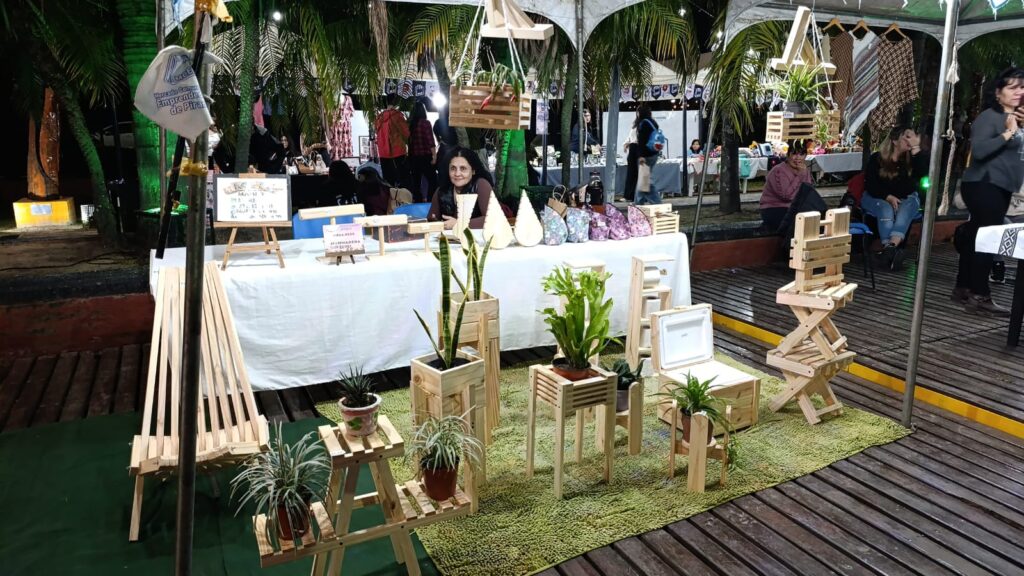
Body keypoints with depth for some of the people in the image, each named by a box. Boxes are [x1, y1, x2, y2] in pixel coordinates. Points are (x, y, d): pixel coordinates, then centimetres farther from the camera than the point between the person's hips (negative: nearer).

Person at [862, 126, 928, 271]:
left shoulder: (911, 158, 2)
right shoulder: (877, 158, -5)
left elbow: (923, 172, -17)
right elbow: (870, 185, -8)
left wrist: (916, 148, -19)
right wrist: (888, 197, -21)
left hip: (906, 198, 2)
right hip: (878, 198, -2)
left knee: (905, 210, -32)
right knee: (886, 210, -35)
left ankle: (891, 247, -56)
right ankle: (889, 250, -53)